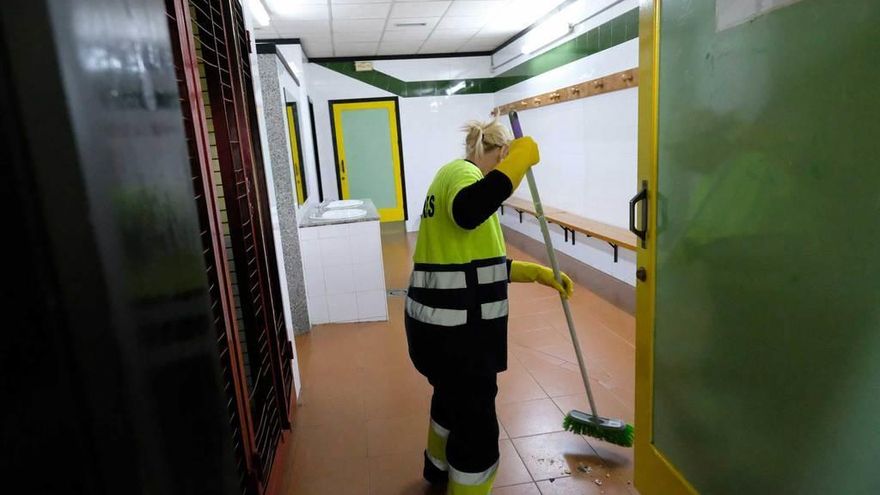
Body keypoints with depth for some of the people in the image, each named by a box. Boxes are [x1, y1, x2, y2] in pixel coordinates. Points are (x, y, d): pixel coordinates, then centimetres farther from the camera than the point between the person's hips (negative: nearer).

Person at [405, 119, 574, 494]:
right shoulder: (461, 171, -12)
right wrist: (519, 160, -29)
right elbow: (467, 212, -39)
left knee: (452, 397, 32)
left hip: (446, 326, 11)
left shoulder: (459, 177, 18)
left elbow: (484, 263, 19)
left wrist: (538, 273, 15)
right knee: (476, 425, 4)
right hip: (453, 330, -11)